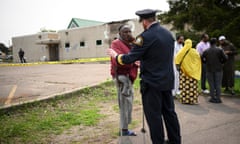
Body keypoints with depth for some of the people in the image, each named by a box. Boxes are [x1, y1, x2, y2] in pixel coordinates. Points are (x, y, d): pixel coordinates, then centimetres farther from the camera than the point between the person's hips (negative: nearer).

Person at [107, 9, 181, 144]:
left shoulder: (146, 36, -16)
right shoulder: (168, 33, 7)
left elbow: (128, 59, -17)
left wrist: (115, 55, 2)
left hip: (152, 83, -8)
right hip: (168, 81, 8)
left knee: (154, 115, 5)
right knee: (169, 112, 17)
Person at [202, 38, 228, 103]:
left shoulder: (206, 51, 0)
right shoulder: (219, 50, -5)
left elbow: (201, 59, 2)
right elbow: (225, 58, -9)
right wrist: (221, 62, 8)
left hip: (209, 70, 1)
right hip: (218, 69, -1)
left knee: (211, 84, 6)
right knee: (218, 84, 5)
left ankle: (213, 98, 8)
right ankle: (218, 98, 6)